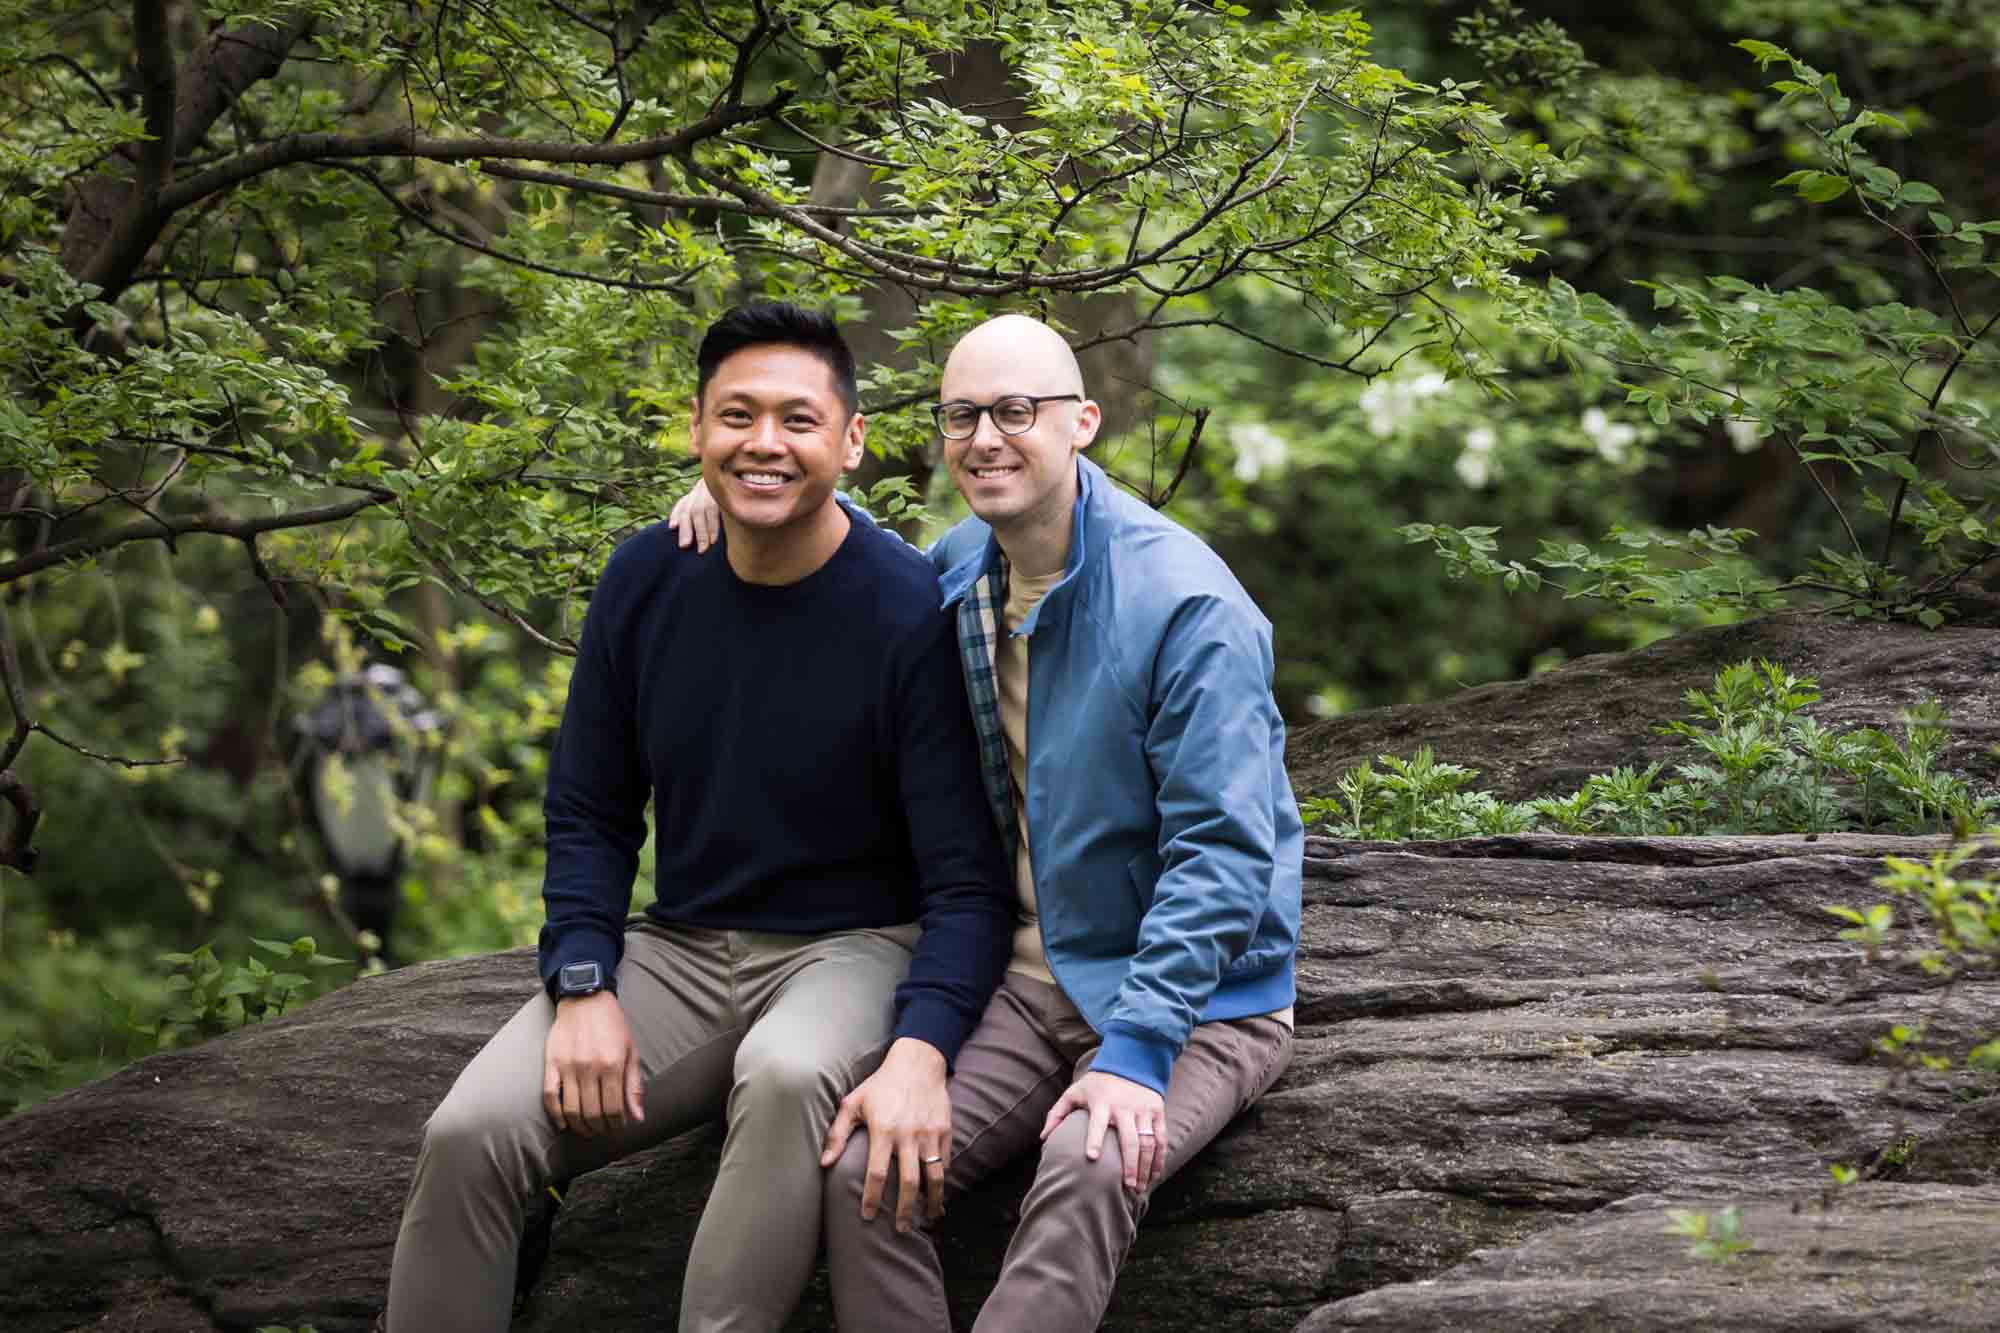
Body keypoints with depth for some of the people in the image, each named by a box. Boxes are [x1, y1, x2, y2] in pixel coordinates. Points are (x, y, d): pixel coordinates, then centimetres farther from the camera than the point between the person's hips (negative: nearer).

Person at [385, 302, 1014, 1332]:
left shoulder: (911, 613, -14)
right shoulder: (646, 581, 0)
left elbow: (968, 881, -14)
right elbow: (588, 813, 9)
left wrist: (919, 1054, -31)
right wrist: (582, 988, -8)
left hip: (853, 946, -4)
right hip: (679, 948, 4)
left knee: (789, 1078, -39)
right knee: (469, 1133, -20)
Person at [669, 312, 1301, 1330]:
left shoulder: (1188, 605, -17)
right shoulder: (963, 569, 6)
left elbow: (1221, 850, -20)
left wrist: (1136, 1050, -28)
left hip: (1200, 993, -6)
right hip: (1037, 981, 6)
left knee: (1087, 1171, -36)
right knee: (862, 1169, -19)